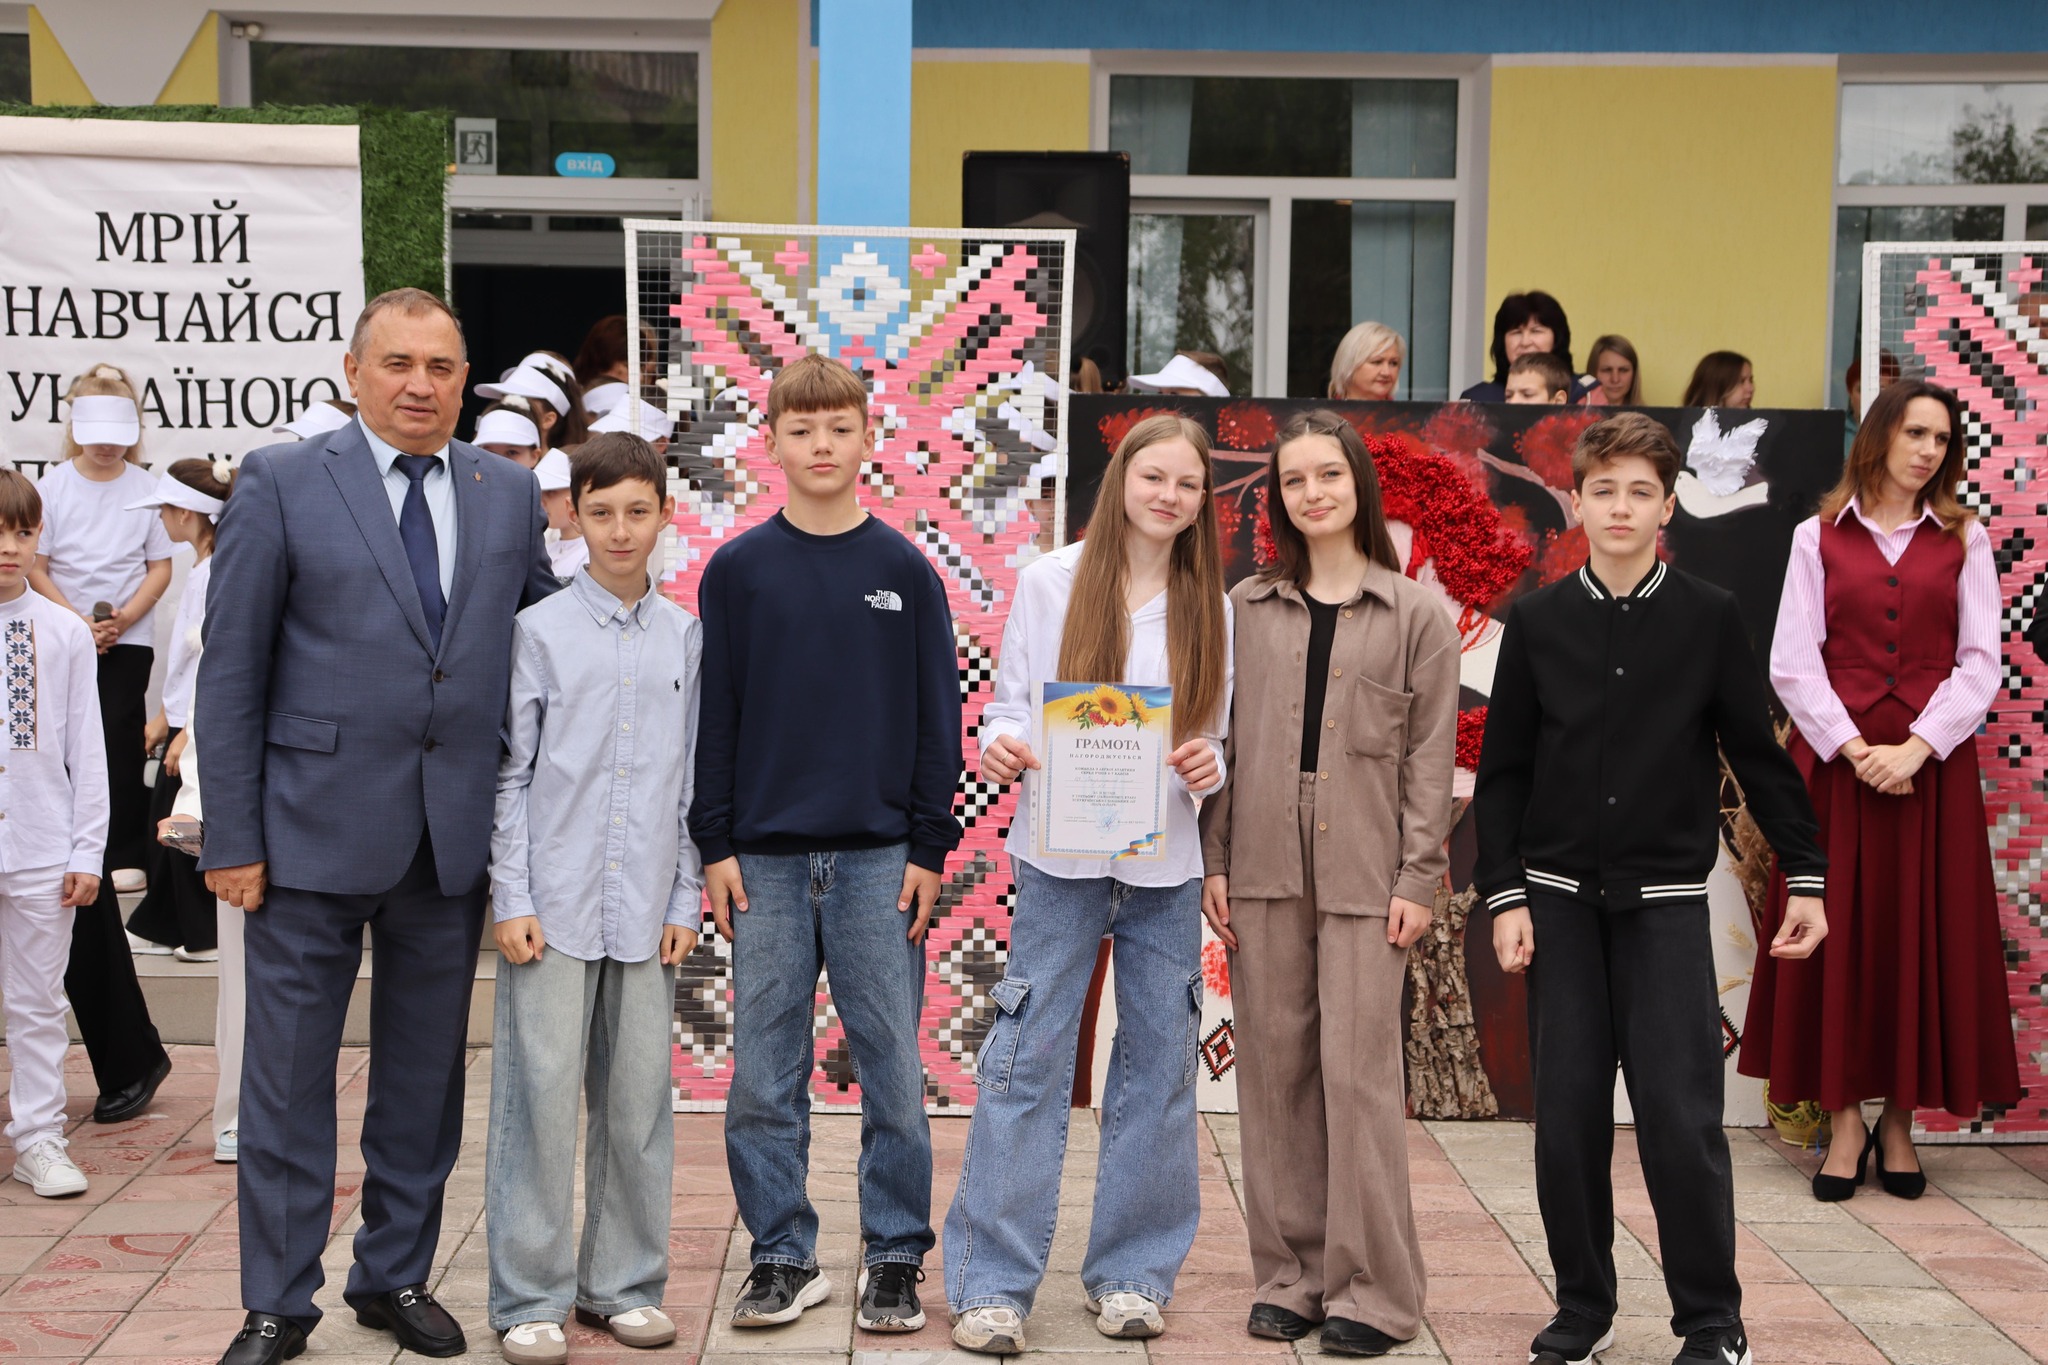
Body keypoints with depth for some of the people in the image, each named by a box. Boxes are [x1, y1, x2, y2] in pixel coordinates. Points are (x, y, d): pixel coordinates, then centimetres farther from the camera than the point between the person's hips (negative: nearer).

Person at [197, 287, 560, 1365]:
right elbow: (231, 670, -4)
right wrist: (232, 837, -8)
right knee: (288, 1075, 4)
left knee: (424, 1075, 13)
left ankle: (396, 1276, 29)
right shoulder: (280, 482, -2)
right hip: (314, 829, -3)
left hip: (454, 835, 3)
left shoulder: (510, 494, 7)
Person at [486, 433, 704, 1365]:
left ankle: (623, 1282, 20)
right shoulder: (539, 631, 1)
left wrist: (686, 901, 5)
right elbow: (511, 773, 1)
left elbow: (695, 781, 10)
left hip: (646, 911, 3)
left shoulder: (687, 639, 8)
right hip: (553, 904, -2)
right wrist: (511, 899, -5)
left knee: (640, 1101, 7)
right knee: (540, 1096, -1)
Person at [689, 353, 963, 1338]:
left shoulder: (905, 572, 4)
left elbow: (938, 718, 5)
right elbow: (712, 716, 5)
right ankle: (781, 1257, 16)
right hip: (765, 862, 1)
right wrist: (715, 846, -1)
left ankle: (896, 1258, 15)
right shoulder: (736, 570, 4)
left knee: (893, 1071, 3)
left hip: (880, 861, 0)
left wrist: (929, 848, 0)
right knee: (764, 1078, 4)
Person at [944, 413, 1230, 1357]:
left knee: (1159, 1059, 6)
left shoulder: (1209, 605, 7)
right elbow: (1011, 703, 3)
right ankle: (992, 1284, 3)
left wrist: (1208, 765, -12)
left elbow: (1221, 735, 10)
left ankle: (1132, 1273, 19)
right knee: (1029, 1055, -4)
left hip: (1168, 860, 3)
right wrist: (1001, 745, -18)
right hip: (1062, 853, -2)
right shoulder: (1050, 582, 1)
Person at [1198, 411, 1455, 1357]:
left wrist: (1418, 879, -5)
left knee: (1358, 1071, -5)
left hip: (1365, 879, -3)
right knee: (1274, 1068, 5)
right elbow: (1220, 739, 10)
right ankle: (1289, 1274, 16)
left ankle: (1373, 1289, 3)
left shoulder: (1416, 614, 4)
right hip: (1263, 870, 3)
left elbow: (1431, 756, 1)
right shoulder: (1245, 607, 10)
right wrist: (1214, 861, 3)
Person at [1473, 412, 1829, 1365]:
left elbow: (1758, 753, 5)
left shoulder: (1708, 618, 0)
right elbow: (1502, 770, 4)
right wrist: (1504, 897, -1)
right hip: (1560, 902, 2)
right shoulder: (1538, 621, 2)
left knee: (1681, 1116, -5)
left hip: (1665, 901, -1)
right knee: (1567, 1116, 4)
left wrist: (1805, 877, 5)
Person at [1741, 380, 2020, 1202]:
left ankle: (1901, 1119, 10)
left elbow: (1980, 662, 1)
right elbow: (1792, 662, 0)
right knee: (1838, 934, 0)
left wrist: (1916, 748, -12)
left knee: (1925, 935, 2)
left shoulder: (1963, 540, 8)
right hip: (1836, 760, -1)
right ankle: (1846, 1119, 7)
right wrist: (1852, 748, -12)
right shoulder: (1819, 538, 6)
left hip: (1933, 763, 1)